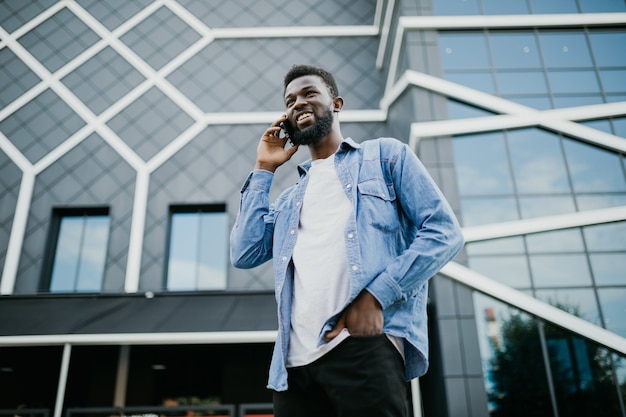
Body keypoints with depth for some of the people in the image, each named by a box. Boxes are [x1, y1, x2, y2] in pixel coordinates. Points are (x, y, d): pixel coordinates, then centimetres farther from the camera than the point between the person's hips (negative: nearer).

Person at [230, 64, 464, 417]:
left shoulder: (385, 155, 12)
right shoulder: (290, 199, 27)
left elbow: (444, 232, 1)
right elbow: (245, 254, 13)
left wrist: (376, 295, -12)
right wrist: (264, 170, 17)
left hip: (364, 345, -5)